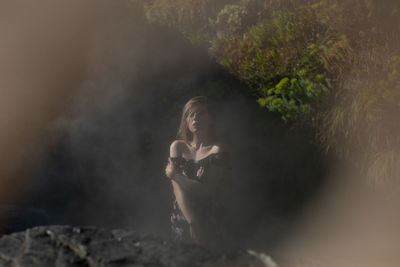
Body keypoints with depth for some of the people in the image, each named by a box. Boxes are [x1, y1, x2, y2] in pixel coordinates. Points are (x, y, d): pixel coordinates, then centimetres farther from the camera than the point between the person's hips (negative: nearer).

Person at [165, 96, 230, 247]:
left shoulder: (217, 151, -6)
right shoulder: (178, 147, 6)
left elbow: (205, 191, -15)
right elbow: (177, 189, -5)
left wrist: (175, 176, -8)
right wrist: (193, 222, -16)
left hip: (209, 223, -3)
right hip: (180, 221, 3)